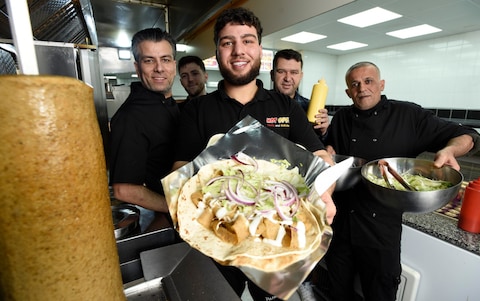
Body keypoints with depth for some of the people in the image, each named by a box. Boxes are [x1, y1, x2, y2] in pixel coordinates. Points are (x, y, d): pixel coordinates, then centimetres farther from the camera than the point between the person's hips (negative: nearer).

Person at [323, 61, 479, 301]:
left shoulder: (409, 116, -5)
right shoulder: (341, 119, 3)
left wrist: (449, 150, -20)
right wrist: (328, 151, -7)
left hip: (382, 224, -2)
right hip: (341, 219, 3)